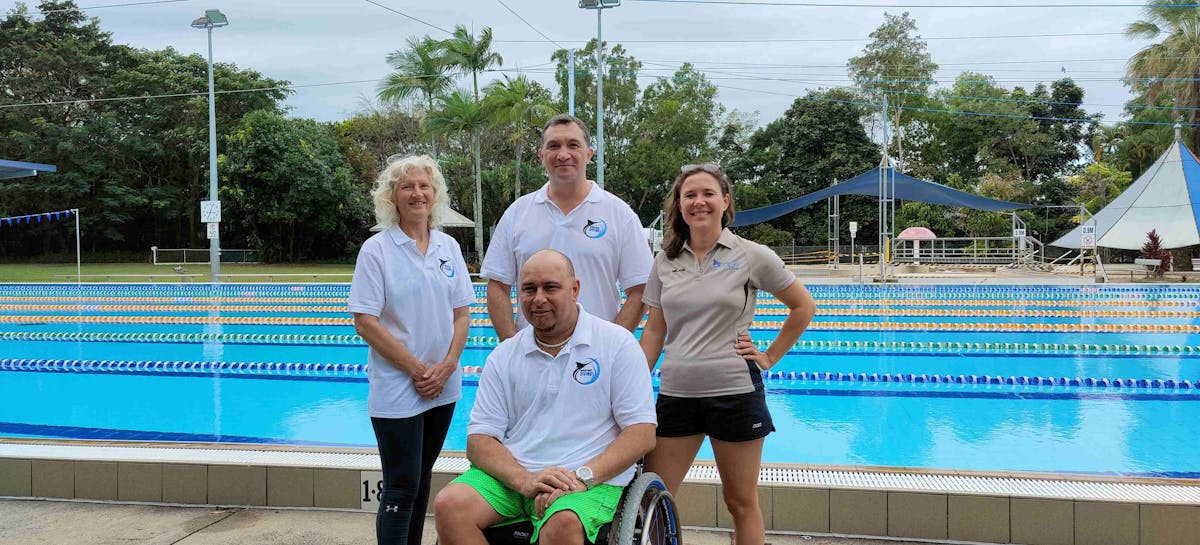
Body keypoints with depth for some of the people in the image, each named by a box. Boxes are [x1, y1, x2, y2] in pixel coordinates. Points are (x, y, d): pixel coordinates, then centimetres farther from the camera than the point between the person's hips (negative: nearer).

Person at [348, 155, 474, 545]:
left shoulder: (449, 247, 6)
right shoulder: (377, 250, -8)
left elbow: (462, 313, 7)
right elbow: (365, 322, -12)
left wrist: (446, 367, -7)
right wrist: (417, 370, -14)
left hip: (443, 387, 5)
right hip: (397, 389, -5)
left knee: (422, 477, 15)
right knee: (402, 486, -3)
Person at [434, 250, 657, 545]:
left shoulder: (616, 343, 2)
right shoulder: (503, 355, 11)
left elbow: (642, 433, -4)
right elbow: (479, 440, 5)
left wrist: (582, 477, -17)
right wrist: (524, 480, -14)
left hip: (591, 480, -4)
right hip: (512, 474, 4)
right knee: (448, 504, -23)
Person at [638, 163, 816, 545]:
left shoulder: (752, 256, -4)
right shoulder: (666, 261, 6)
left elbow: (804, 307, 5)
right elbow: (654, 330, 9)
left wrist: (770, 357, 1)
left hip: (735, 393, -3)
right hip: (675, 394, 3)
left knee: (741, 502, 9)